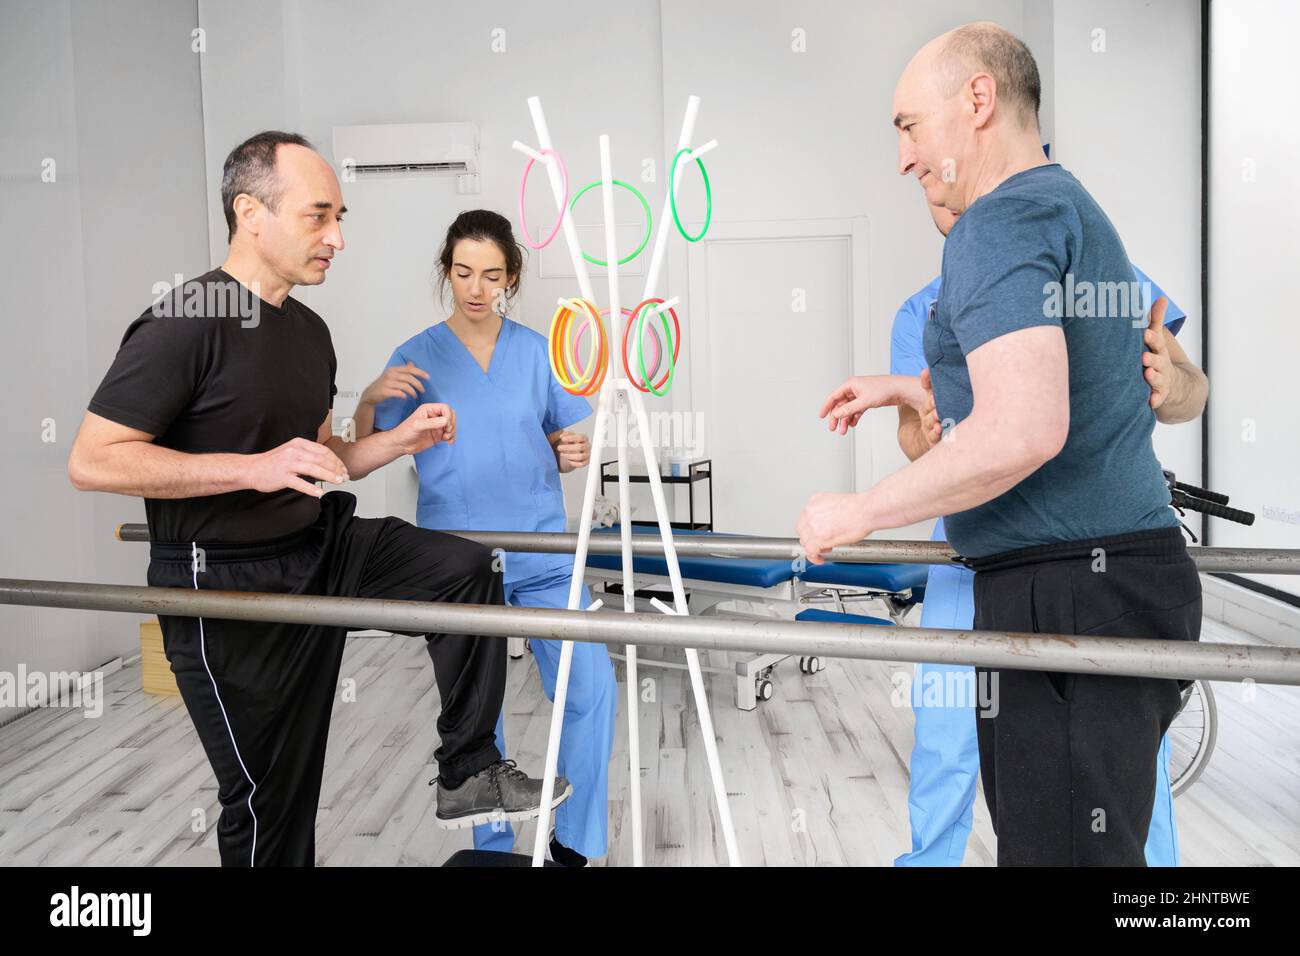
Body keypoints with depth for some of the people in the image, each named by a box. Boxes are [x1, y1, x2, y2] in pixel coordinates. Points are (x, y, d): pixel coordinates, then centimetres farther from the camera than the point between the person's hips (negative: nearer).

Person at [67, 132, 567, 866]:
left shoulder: (310, 331, 7)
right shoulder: (186, 324, -17)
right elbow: (92, 460, -21)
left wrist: (399, 441, -2)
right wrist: (256, 468, -27)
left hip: (319, 549, 7)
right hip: (226, 588, -7)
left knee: (464, 569, -5)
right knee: (270, 796, 4)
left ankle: (467, 775, 4)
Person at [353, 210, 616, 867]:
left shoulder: (536, 351, 5)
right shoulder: (418, 357, 1)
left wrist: (574, 455, -10)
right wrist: (372, 398, -18)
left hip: (542, 553, 1)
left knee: (592, 690, -11)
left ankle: (572, 839, 9)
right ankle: (493, 847, 27)